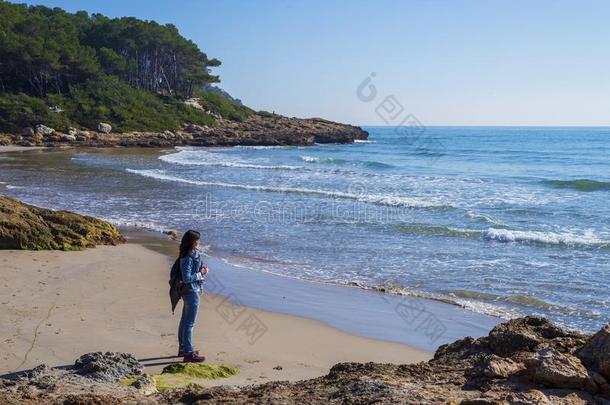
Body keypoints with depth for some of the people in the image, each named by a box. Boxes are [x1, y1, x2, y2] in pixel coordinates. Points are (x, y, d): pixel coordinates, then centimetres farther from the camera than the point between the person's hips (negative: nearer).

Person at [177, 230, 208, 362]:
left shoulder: (194, 253, 6)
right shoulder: (188, 258, -23)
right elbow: (186, 278, -25)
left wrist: (202, 269, 3)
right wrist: (200, 274, -15)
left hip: (188, 291, 10)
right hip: (191, 291, -10)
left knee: (185, 321, 19)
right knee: (190, 323, -4)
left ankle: (183, 348, 31)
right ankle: (189, 353, 2)